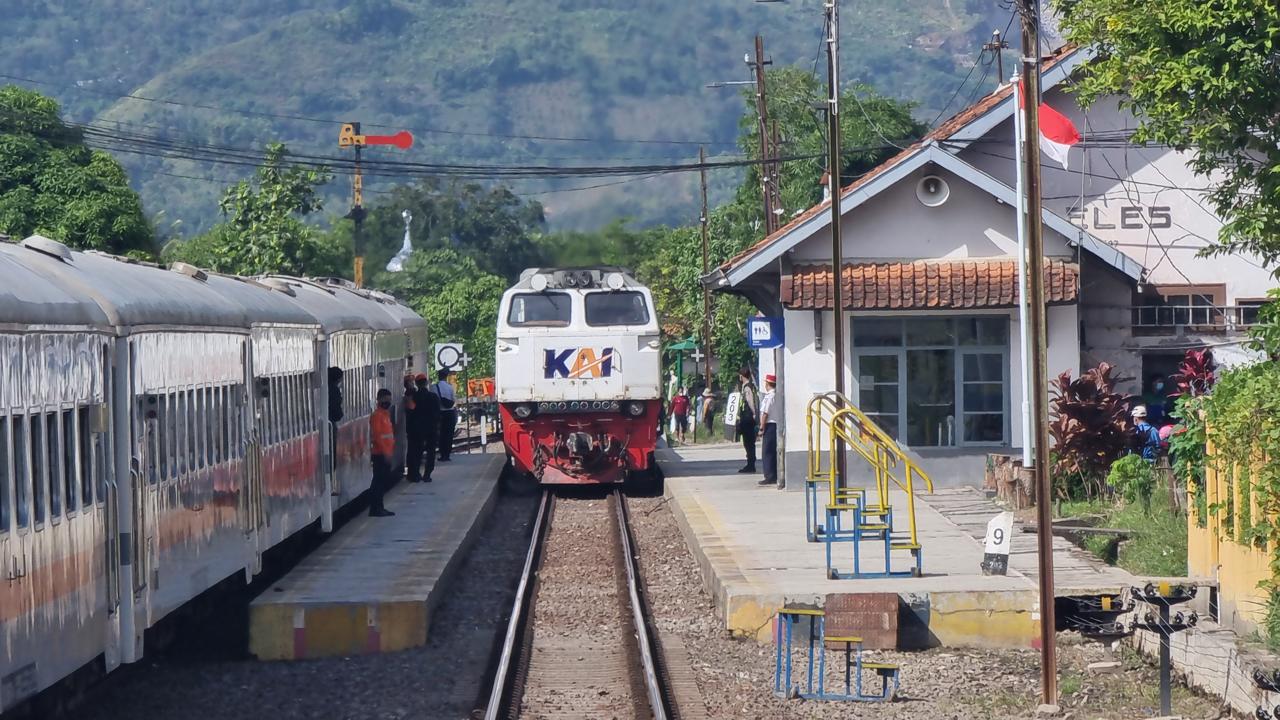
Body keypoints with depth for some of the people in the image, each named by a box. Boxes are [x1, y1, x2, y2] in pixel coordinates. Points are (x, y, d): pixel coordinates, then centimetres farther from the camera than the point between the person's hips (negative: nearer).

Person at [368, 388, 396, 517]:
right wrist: (385, 452, -21)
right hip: (380, 454, -9)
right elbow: (376, 436, -19)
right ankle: (375, 509, -6)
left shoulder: (386, 414, 16)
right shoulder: (377, 415, -13)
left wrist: (391, 451, 17)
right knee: (379, 481, -8)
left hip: (386, 454, 9)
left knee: (385, 482, 12)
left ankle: (379, 508, 18)